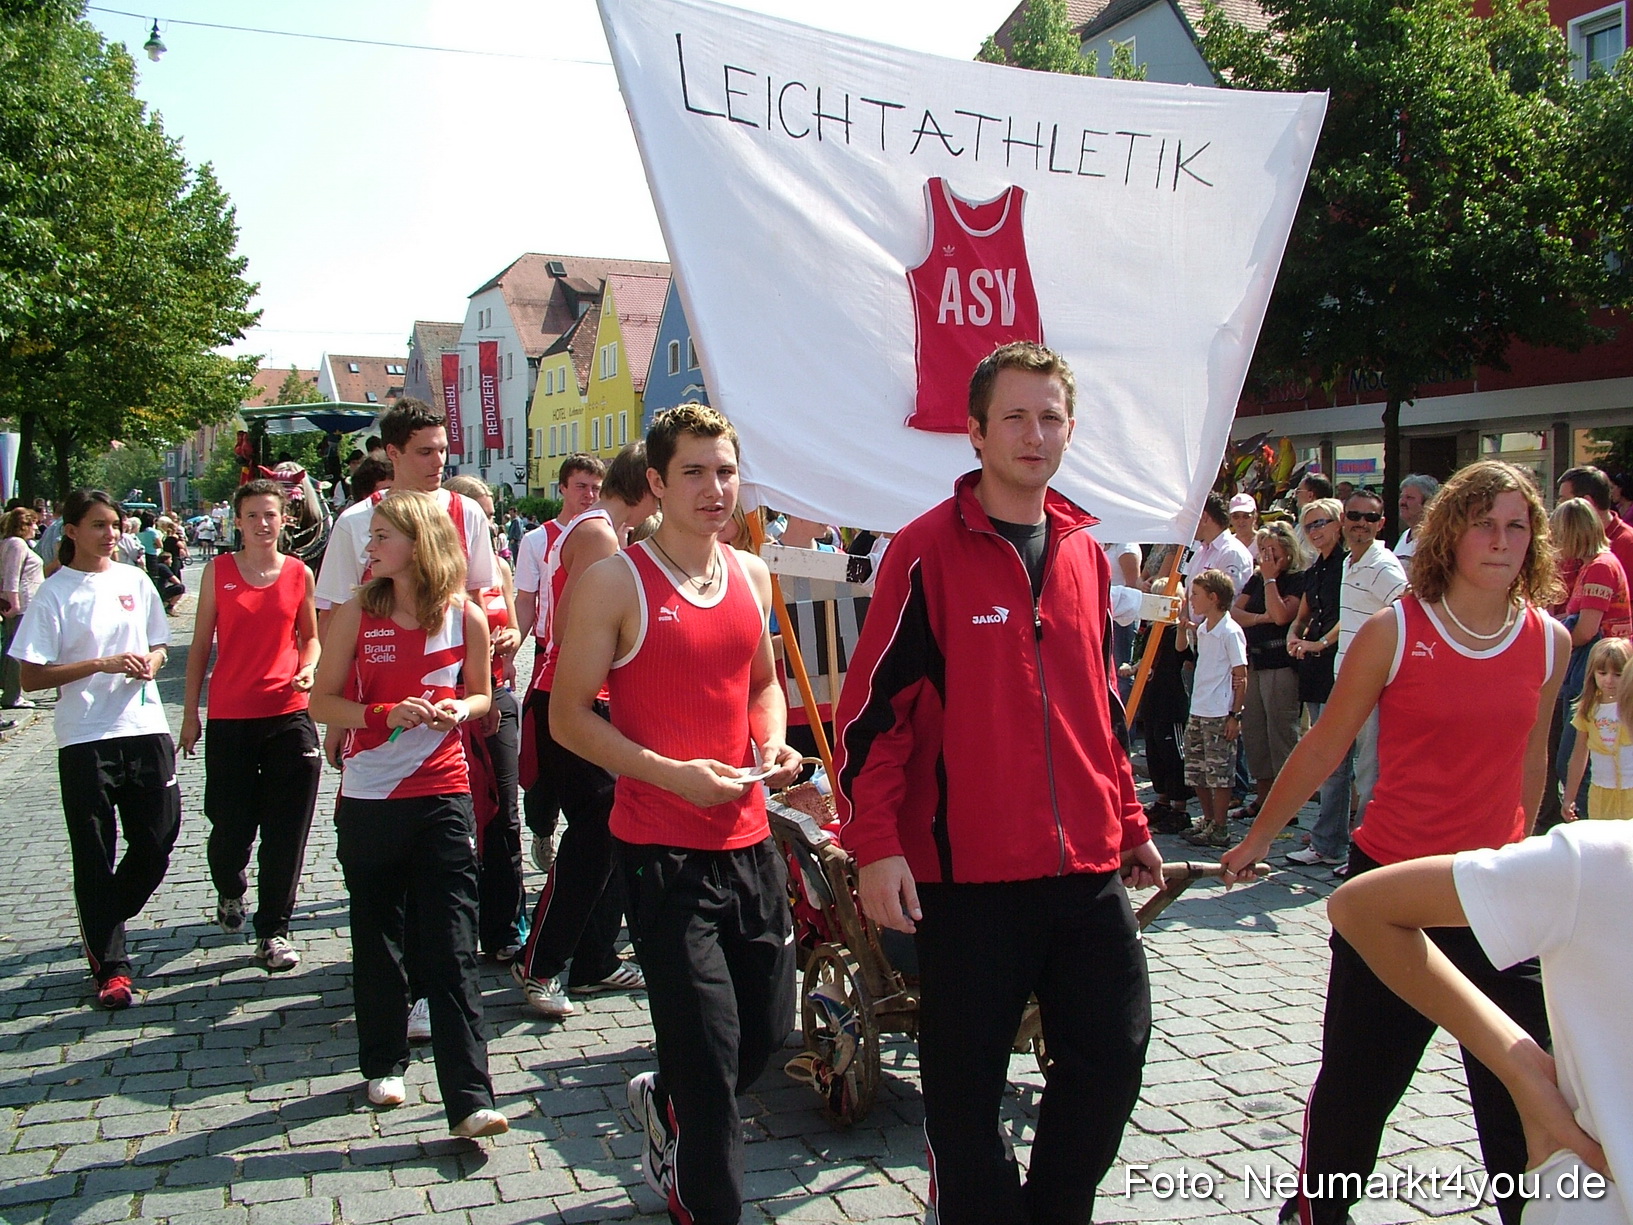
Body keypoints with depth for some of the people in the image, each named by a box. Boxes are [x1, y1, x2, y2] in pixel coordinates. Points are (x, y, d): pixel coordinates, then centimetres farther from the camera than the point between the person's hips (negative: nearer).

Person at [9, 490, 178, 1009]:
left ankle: (101, 928, 33)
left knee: (158, 841, 7)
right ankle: (109, 965, 13)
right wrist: (102, 664, -17)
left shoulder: (135, 581, 9)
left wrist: (150, 663, -3)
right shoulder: (53, 594, -4)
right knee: (94, 855, 3)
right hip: (85, 738, -4)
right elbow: (32, 676, -7)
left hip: (145, 728, 4)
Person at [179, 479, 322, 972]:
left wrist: (309, 668, -7)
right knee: (231, 826, 7)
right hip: (229, 715, 0)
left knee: (285, 832, 1)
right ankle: (230, 891, 40)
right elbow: (201, 644, 6)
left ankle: (273, 931, 13)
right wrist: (190, 711, 5)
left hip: (288, 713, 0)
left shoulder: (299, 573, 4)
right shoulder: (217, 571, 2)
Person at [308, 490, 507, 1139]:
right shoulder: (357, 614, -1)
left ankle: (469, 1098, -1)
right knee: (376, 936, 14)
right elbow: (322, 701, 1)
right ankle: (383, 1062, 34)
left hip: (443, 797, -1)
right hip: (368, 798, 1)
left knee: (452, 950, -3)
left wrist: (458, 709, -10)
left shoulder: (466, 617, -1)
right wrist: (383, 714, -15)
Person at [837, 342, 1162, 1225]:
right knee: (966, 1085, 6)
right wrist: (875, 845, -14)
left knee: (1113, 1057, 9)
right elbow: (872, 706, -8)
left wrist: (1130, 826, 20)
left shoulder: (1086, 552, 11)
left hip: (1087, 867, 5)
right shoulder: (928, 549, -7)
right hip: (968, 874, -5)